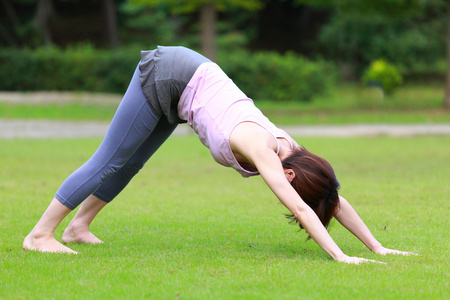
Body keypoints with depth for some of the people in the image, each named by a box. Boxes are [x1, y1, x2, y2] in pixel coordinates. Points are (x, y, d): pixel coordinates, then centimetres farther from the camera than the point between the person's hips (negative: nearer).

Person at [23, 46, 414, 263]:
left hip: (187, 81, 7)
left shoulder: (288, 149, -11)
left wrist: (377, 247, -7)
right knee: (110, 161, -4)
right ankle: (40, 235, 4)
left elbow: (335, 200, -5)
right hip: (166, 76, -7)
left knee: (130, 163, 17)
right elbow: (300, 208, -39)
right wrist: (340, 257, -43)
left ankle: (79, 226, 31)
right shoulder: (258, 146, -31)